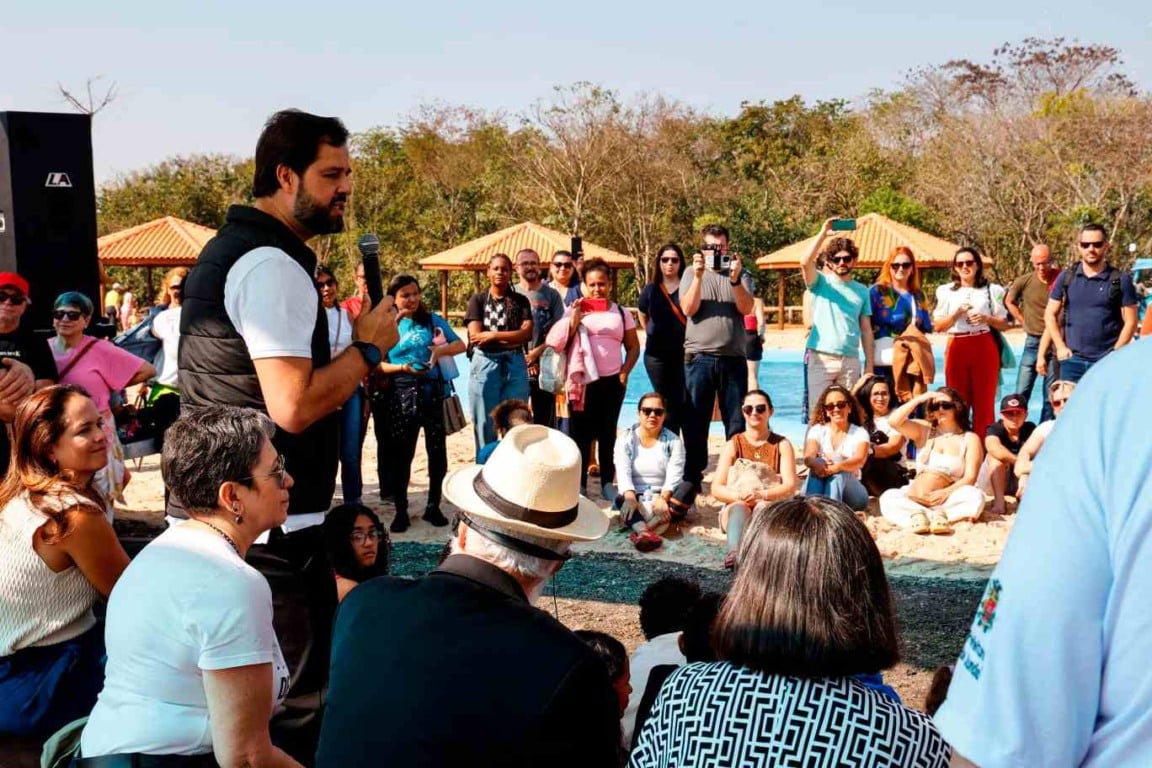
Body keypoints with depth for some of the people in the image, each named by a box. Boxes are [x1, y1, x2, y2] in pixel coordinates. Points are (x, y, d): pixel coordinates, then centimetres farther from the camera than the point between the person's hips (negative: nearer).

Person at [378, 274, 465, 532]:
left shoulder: (432, 320, 7)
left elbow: (460, 345, 5)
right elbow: (380, 364, 2)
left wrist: (441, 350, -14)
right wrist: (401, 368, -16)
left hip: (433, 391, 1)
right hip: (402, 393, -1)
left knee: (437, 450, 4)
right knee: (402, 453, 3)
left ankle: (433, 507, 17)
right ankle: (401, 511, 13)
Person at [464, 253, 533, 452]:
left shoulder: (520, 301, 9)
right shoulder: (478, 299, 6)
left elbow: (527, 333, -5)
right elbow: (475, 336, -5)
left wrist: (492, 334, -11)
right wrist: (512, 338, -7)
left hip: (515, 365, 1)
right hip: (485, 364, -1)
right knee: (485, 424, 4)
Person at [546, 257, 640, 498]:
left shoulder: (621, 312, 9)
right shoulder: (575, 310, 4)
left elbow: (633, 346, 12)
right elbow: (558, 343, -5)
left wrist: (625, 371, 0)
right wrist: (574, 317, -12)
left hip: (612, 381, 2)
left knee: (608, 433, 9)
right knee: (581, 433, 2)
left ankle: (607, 484, 17)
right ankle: (579, 485, 9)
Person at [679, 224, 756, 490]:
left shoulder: (741, 273, 9)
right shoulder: (691, 273, 8)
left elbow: (746, 308, -5)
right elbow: (688, 309, -5)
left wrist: (735, 279, -18)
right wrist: (698, 276, -14)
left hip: (734, 357, 1)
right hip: (699, 357, -1)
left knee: (737, 421, 4)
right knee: (695, 420, 4)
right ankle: (692, 476, 11)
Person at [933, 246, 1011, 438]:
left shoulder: (991, 290, 8)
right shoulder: (946, 292, 10)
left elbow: (1004, 325, 8)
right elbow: (938, 326, 5)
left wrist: (987, 319, -10)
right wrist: (956, 314, -10)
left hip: (985, 348, -1)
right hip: (957, 349, 1)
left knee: (984, 401, -1)